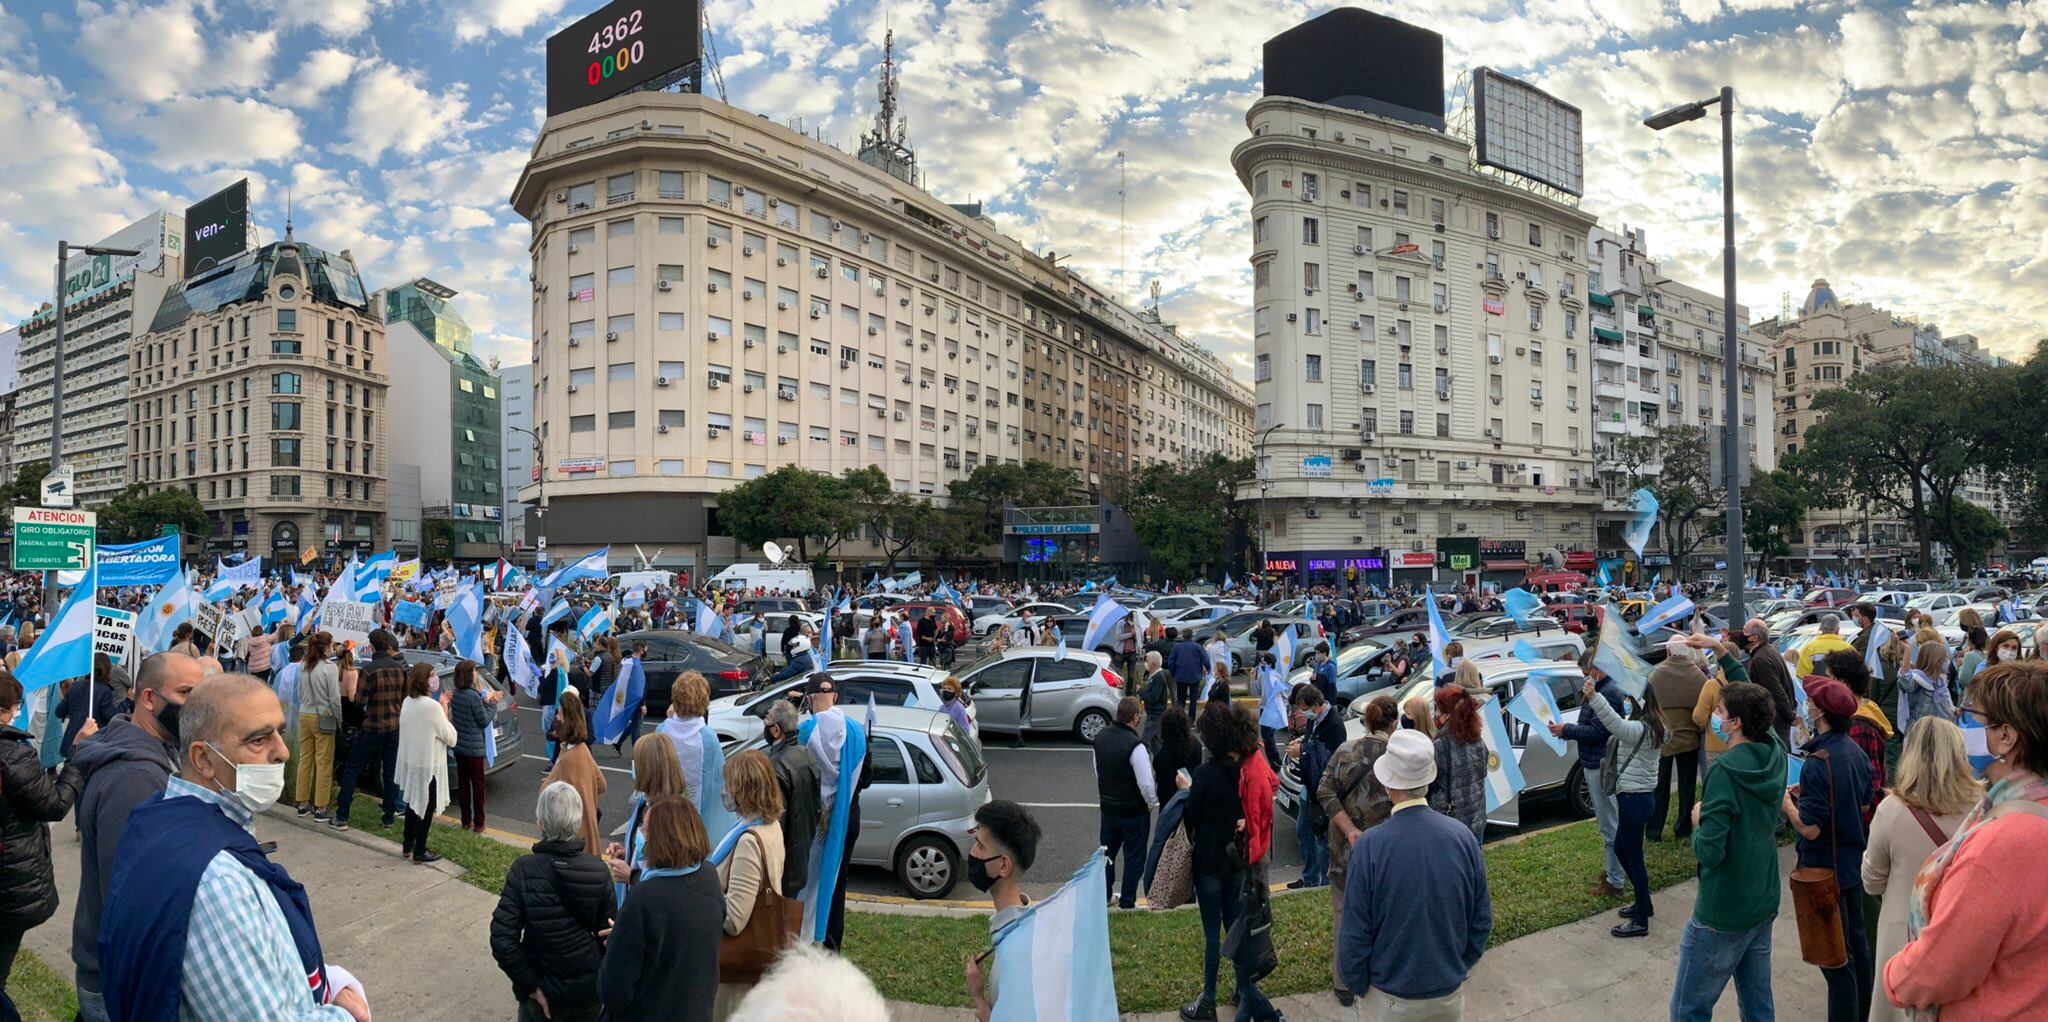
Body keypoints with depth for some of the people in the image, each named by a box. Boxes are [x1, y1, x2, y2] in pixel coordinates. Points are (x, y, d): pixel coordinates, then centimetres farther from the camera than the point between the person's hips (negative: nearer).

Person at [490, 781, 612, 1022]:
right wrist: (602, 981, 8)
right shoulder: (598, 871, -14)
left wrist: (531, 985, -12)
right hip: (589, 990, 1)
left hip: (543, 992, -1)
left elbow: (502, 940, -21)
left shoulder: (523, 870, -18)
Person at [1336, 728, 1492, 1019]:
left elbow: (1354, 935, -15)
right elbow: (1481, 921, -1)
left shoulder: (1368, 847, -22)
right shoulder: (1463, 836, -13)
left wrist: (1356, 984, 2)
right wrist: (1458, 967, 14)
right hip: (1450, 995, 3)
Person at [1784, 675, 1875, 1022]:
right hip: (1854, 864, 9)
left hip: (1825, 871, -9)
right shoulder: (1856, 752, -1)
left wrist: (1787, 803, -9)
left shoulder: (1818, 763, -27)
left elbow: (1810, 829, -26)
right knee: (1856, 944, 23)